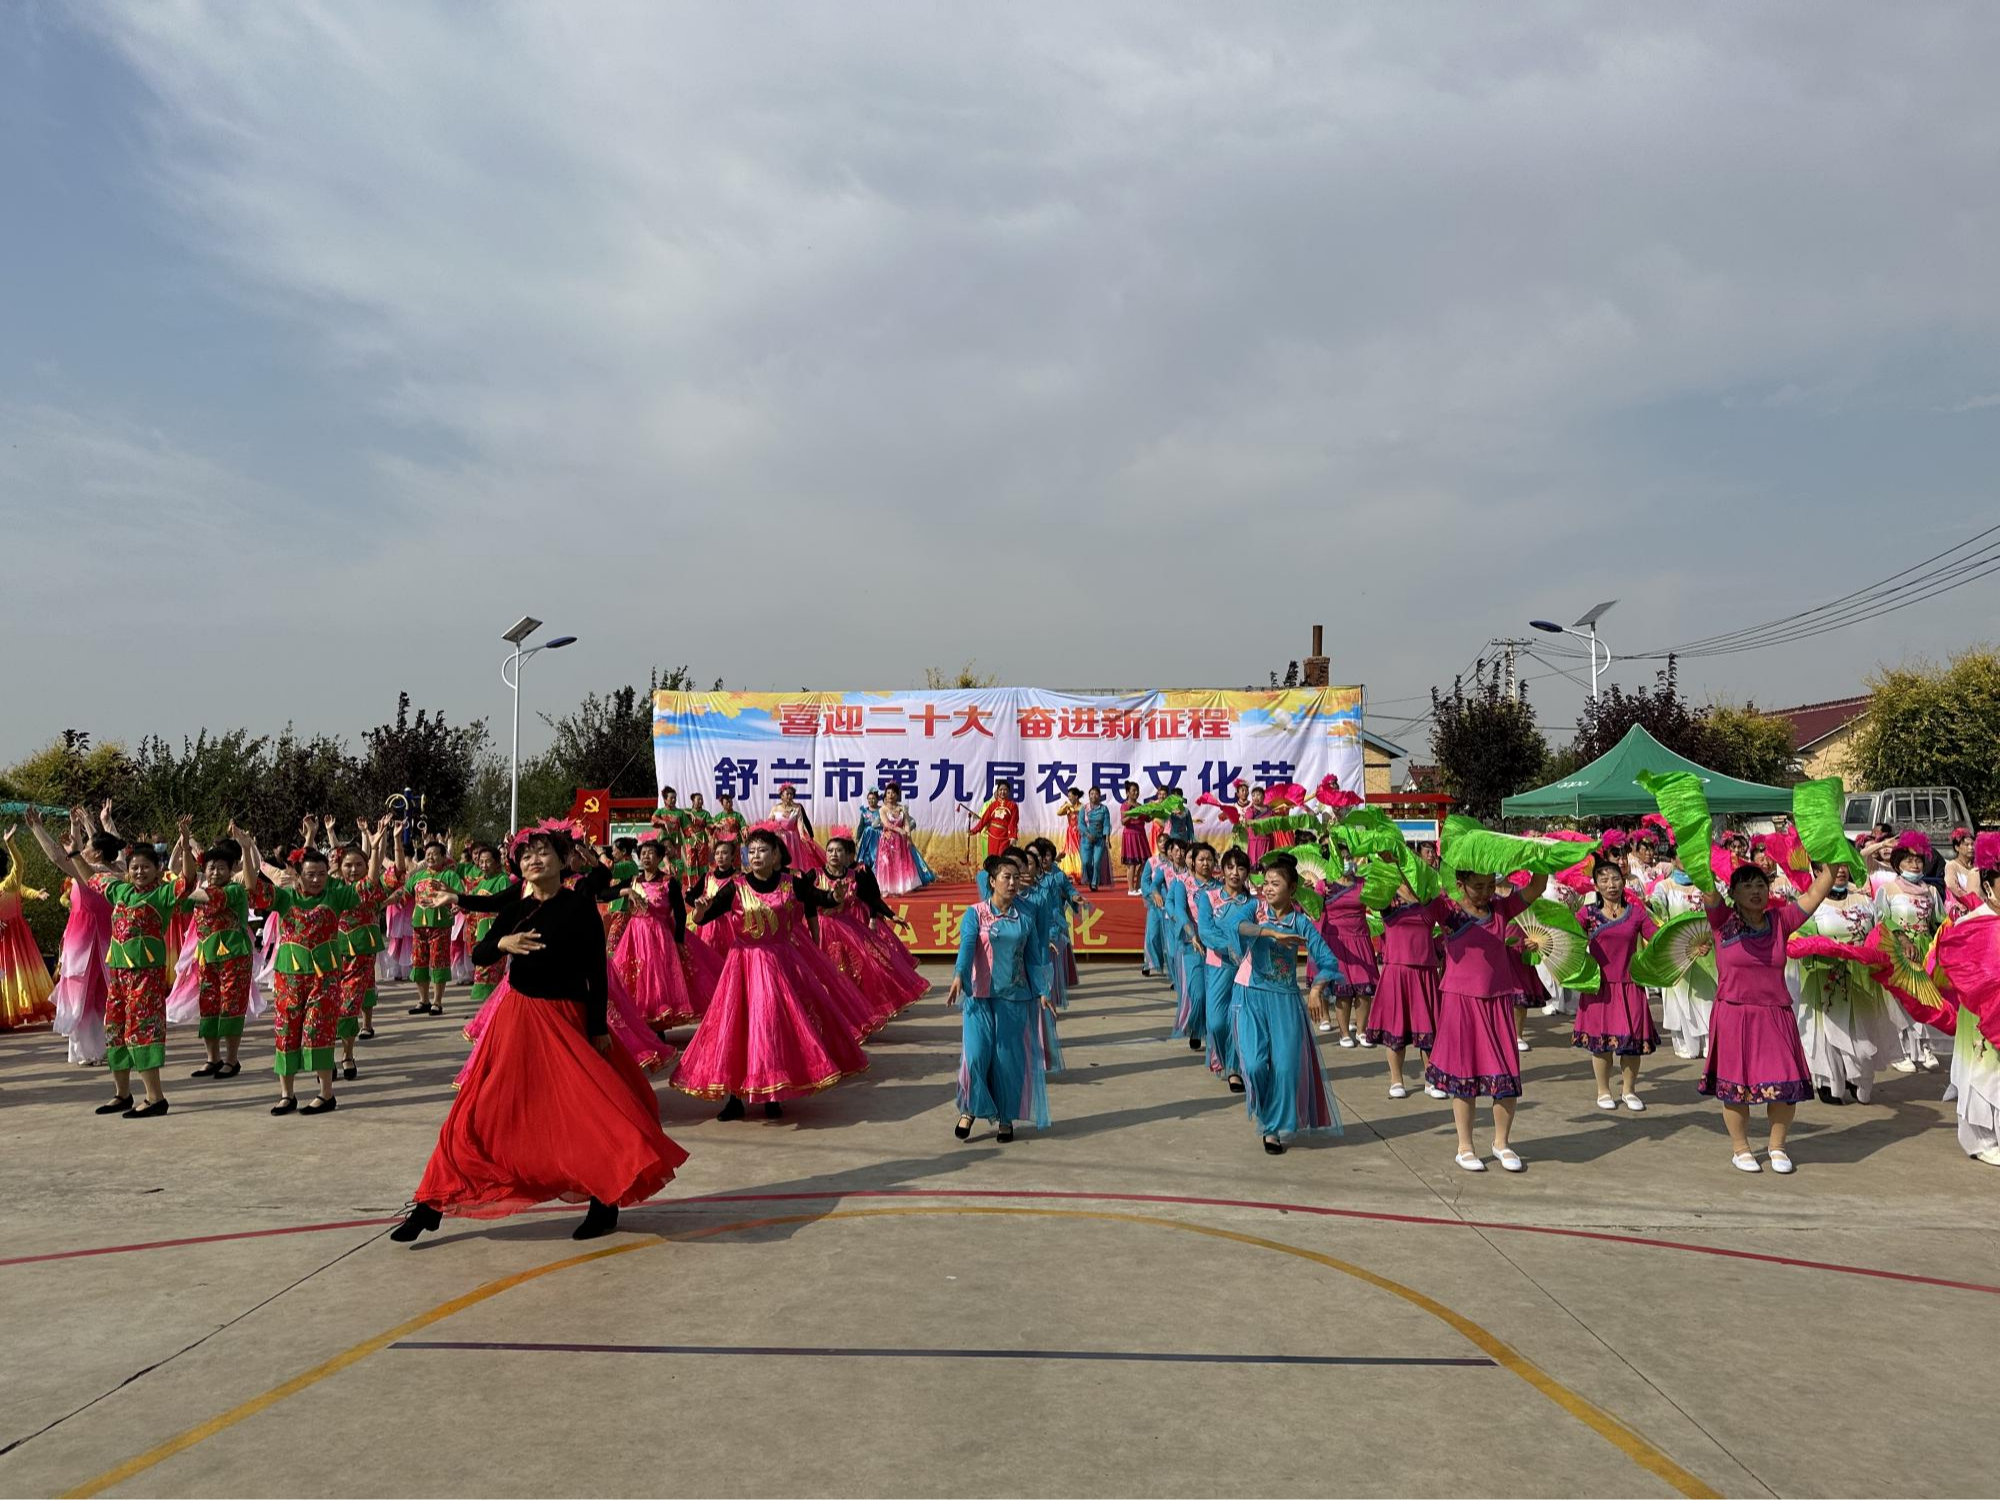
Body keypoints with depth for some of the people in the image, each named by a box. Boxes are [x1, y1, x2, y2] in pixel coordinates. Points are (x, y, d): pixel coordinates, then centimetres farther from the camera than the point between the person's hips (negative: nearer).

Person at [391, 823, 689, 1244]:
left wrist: (599, 1029, -10)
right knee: (480, 1111, 8)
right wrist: (502, 943, -19)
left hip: (566, 1019, -4)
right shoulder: (517, 906, 4)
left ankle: (605, 1202, 12)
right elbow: (479, 954, 3)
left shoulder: (579, 906, -8)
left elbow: (596, 973, -8)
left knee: (591, 1110, -6)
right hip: (516, 1016, 5)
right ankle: (432, 1205, 18)